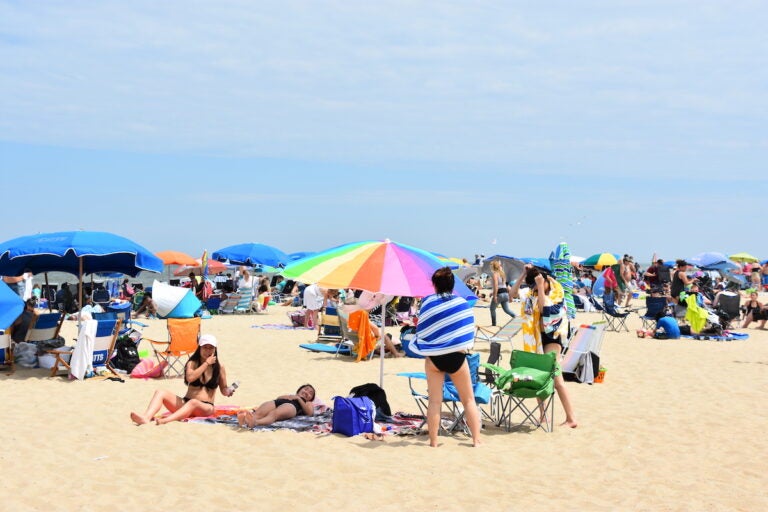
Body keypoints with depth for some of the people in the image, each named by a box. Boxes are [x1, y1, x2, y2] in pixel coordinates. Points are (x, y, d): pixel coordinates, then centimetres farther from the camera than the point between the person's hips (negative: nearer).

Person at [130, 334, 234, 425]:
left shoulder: (219, 367, 8)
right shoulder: (192, 363, 9)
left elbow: (223, 390, 15)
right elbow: (190, 378, -13)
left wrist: (228, 391, -8)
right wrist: (206, 363, -9)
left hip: (205, 407, -3)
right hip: (185, 403, 3)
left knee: (193, 403, -39)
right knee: (161, 392, -18)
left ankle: (165, 420, -63)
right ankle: (146, 417, -46)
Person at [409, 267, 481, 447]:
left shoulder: (428, 303, -5)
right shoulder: (461, 303, -1)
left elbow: (421, 331, -2)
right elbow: (470, 328, 5)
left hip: (434, 357, -1)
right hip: (457, 356, 1)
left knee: (434, 401, 5)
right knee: (468, 400, 11)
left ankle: (433, 441, 6)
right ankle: (476, 439, 11)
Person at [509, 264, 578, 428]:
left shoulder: (556, 294, -12)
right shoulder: (533, 293, 6)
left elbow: (545, 309, -26)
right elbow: (513, 293, 3)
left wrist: (541, 287, -23)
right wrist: (523, 276, -5)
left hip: (551, 338, -7)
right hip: (537, 337, 7)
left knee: (555, 378, -13)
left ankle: (571, 418, -10)